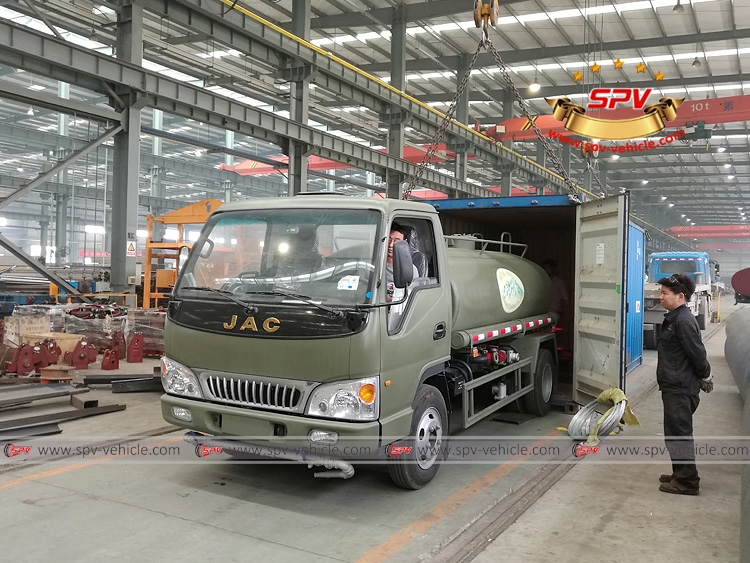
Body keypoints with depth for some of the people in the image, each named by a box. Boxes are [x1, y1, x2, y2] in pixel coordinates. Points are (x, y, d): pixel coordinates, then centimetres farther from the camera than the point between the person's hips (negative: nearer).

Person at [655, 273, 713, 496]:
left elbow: (697, 353, -19)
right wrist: (704, 377, 20)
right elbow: (696, 353, 18)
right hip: (675, 387, 10)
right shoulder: (674, 318, 11)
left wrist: (705, 377, -5)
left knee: (679, 434, -2)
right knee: (677, 433, 18)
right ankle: (681, 475, 29)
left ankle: (686, 481, 7)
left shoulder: (683, 320, -19)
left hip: (680, 389, -10)